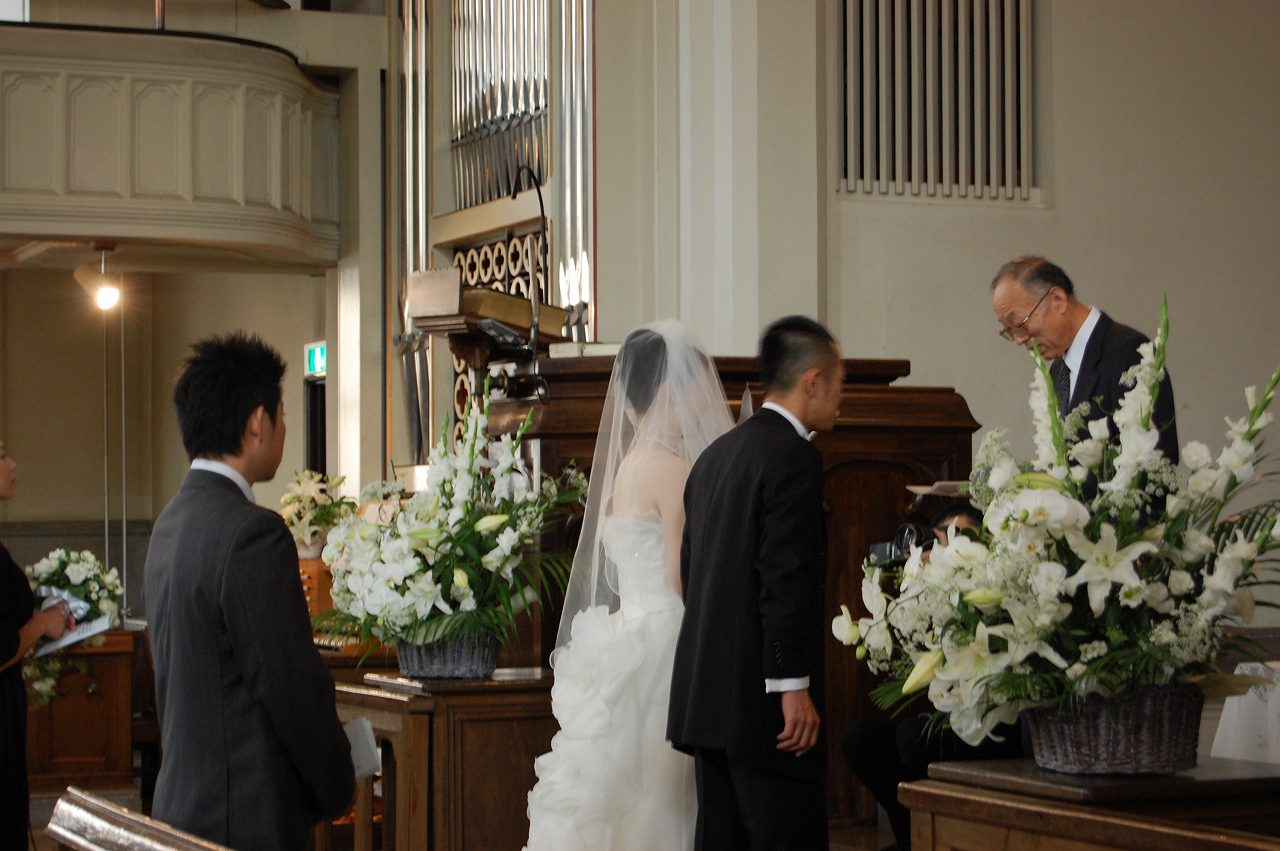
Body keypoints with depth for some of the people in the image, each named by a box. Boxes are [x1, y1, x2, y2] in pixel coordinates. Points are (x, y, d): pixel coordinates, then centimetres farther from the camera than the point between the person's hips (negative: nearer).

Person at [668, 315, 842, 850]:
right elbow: (785, 579, -18)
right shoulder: (793, 455, -11)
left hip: (704, 697, 9)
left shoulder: (715, 455, 16)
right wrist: (795, 687, -18)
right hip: (762, 701, -9)